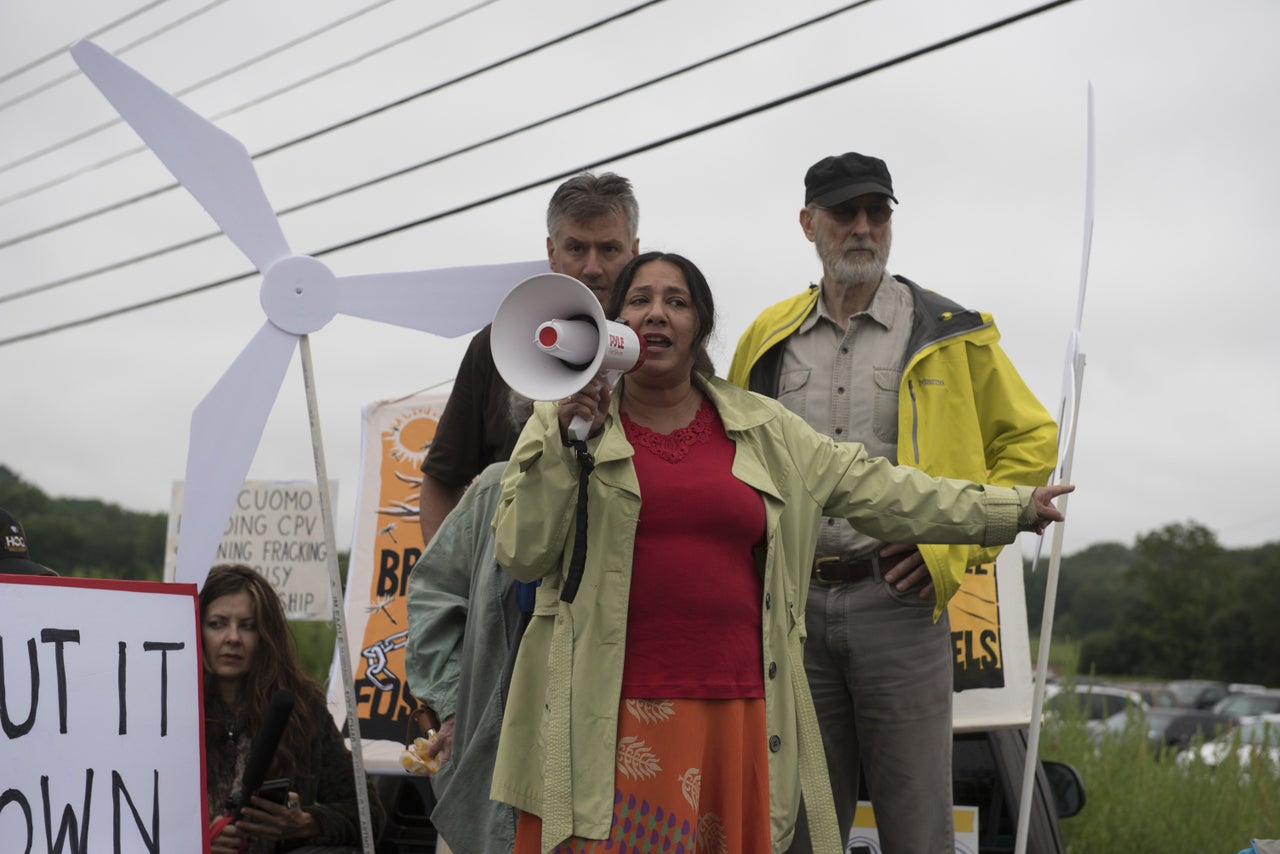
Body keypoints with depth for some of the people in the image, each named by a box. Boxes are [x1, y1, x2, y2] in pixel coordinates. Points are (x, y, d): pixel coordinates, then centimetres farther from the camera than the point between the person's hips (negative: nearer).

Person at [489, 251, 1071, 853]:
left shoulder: (761, 429, 14)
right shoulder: (562, 423, 8)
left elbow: (875, 490, 16)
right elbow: (520, 554, 1)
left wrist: (1012, 509, 16)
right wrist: (565, 444, -9)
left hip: (733, 709, 3)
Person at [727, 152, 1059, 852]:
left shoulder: (949, 335, 4)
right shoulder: (766, 339, 12)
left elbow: (1031, 442, 6)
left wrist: (956, 543, -4)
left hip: (897, 601, -3)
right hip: (792, 605, 3)